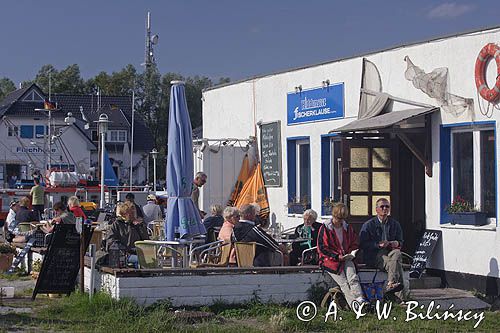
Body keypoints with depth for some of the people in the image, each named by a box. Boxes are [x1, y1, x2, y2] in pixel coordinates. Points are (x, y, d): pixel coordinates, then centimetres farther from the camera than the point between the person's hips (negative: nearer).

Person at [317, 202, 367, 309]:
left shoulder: (348, 228, 13)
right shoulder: (325, 229, -2)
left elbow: (354, 244, 22)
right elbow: (322, 247, -6)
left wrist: (351, 254, -1)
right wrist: (337, 256, -14)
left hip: (346, 259, 4)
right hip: (330, 260, -4)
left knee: (353, 277, -24)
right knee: (344, 283, -20)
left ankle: (360, 299, -39)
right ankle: (354, 304, -32)